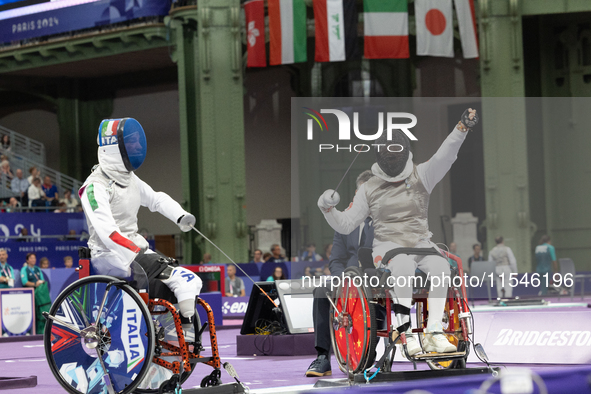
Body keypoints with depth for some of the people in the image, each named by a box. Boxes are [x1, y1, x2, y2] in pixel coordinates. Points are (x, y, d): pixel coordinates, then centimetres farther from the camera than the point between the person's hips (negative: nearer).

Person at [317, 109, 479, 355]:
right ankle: (407, 333, -35)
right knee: (404, 266, -37)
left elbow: (444, 157, -13)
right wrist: (328, 210, -12)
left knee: (440, 265, -32)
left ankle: (434, 332, -29)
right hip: (388, 244, -1)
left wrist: (462, 128, -30)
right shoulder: (369, 189, 8)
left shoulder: (420, 176, 5)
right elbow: (346, 225, 9)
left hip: (420, 242, 1)